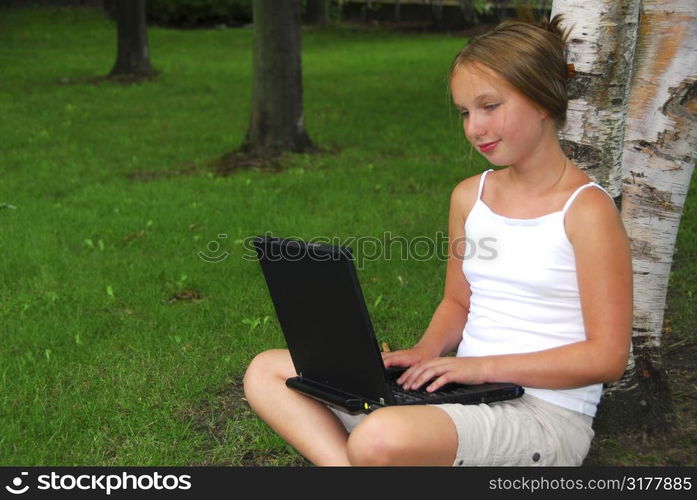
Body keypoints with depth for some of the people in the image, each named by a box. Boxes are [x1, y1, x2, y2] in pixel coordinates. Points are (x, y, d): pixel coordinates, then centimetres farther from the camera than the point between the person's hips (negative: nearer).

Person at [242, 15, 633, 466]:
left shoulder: (586, 210, -10)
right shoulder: (470, 196, 10)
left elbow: (607, 356, -12)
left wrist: (484, 365, -17)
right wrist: (427, 352, -1)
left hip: (546, 412, -7)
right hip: (466, 393, 8)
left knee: (382, 439, -39)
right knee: (268, 371, -1)